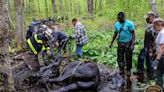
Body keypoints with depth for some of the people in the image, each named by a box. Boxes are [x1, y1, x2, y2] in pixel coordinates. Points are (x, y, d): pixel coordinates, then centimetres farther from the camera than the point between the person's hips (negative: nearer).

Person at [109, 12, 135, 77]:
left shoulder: (129, 23, -9)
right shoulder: (117, 24, 5)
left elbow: (133, 34, -9)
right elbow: (115, 34, 17)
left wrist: (132, 45, -16)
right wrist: (111, 43, 18)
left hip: (128, 43, -4)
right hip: (120, 43, 4)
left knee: (128, 58, 5)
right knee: (120, 58, 3)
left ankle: (128, 70, 23)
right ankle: (121, 72, 14)